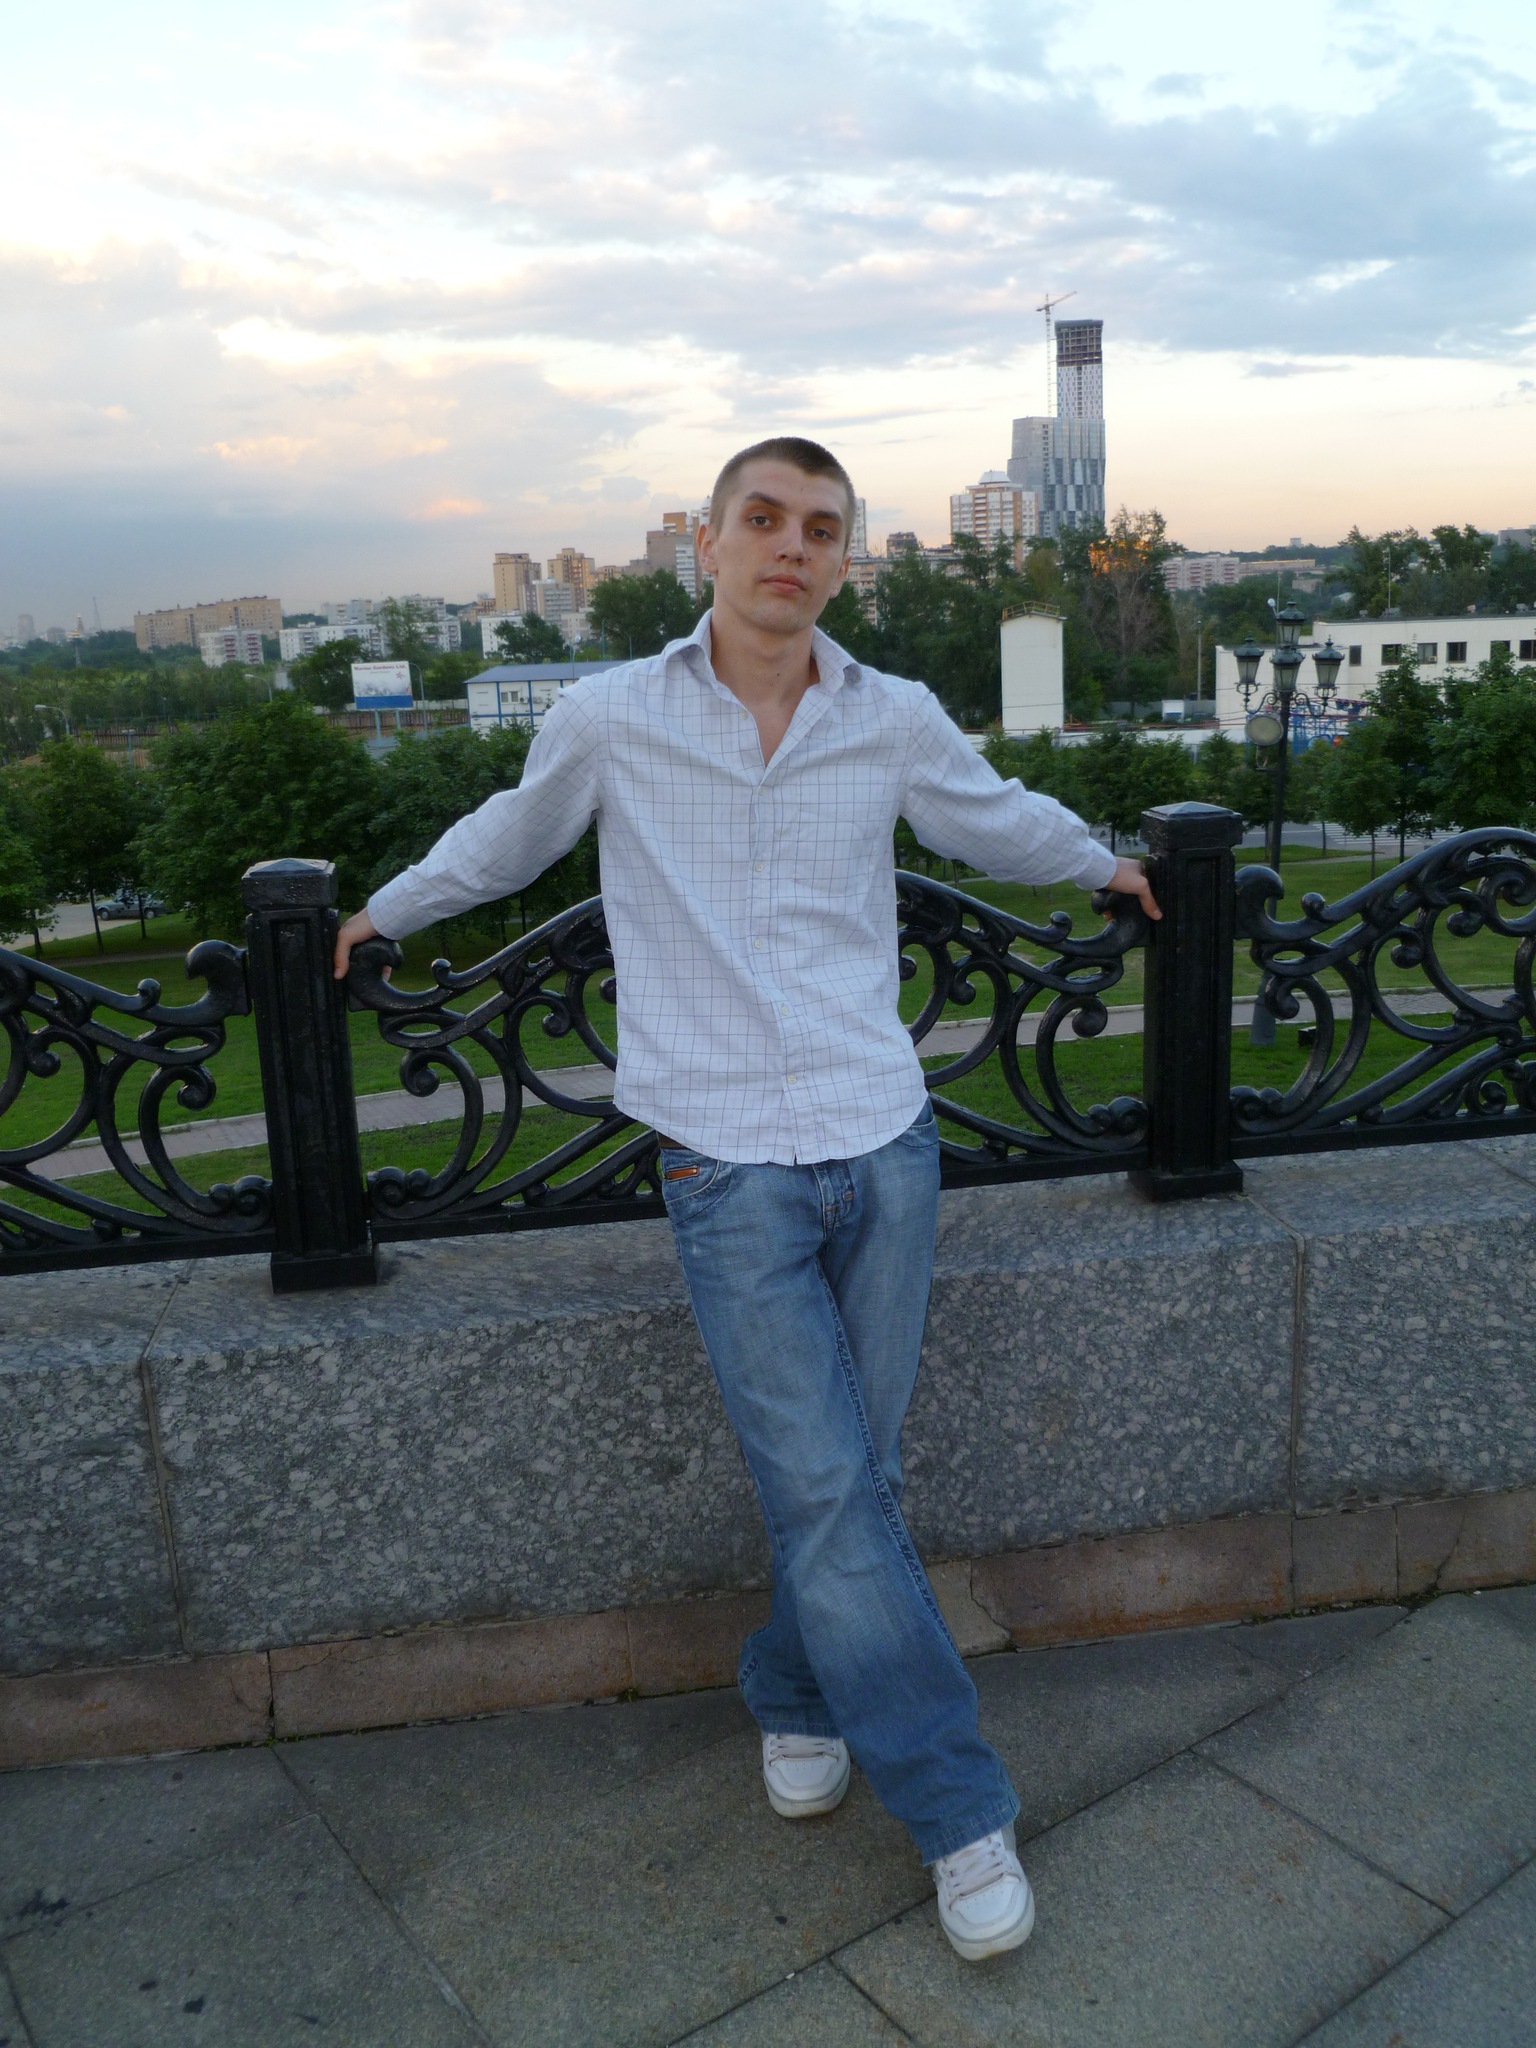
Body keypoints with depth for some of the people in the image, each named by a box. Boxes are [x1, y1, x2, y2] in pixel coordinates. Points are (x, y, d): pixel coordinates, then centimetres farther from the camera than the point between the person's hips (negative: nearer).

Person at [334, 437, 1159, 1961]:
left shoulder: (896, 723, 4)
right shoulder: (611, 720, 0)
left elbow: (997, 820, 26)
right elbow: (507, 838, 20)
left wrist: (1103, 862, 41)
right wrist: (381, 913, 33)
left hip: (883, 1145, 3)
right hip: (730, 1165, -2)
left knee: (852, 1474, 8)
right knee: (822, 1488, -5)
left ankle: (795, 1695, 36)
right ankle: (962, 1809, 12)